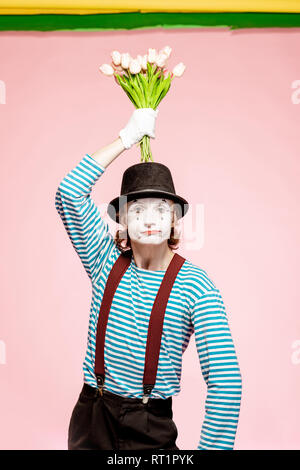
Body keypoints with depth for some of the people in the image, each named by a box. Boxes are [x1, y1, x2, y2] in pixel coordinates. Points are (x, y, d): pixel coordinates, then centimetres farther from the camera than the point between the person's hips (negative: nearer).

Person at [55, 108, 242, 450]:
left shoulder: (195, 285, -14)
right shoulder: (107, 262, -3)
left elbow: (225, 381, -19)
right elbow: (70, 192, -12)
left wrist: (212, 447, -24)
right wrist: (127, 137, -11)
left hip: (152, 429, -3)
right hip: (90, 421, 3)